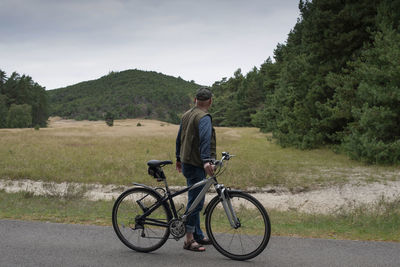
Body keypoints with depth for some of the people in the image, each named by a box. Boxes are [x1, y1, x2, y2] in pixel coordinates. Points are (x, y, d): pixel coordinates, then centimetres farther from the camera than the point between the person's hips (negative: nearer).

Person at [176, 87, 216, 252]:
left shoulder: (186, 115, 15)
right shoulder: (204, 117, -14)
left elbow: (179, 138, 23)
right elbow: (205, 139, -29)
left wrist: (179, 158, 32)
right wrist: (206, 160, -39)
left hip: (187, 163, 10)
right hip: (196, 166, -10)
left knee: (195, 200, 16)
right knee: (196, 202, -6)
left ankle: (198, 236, 24)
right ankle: (189, 240, -3)